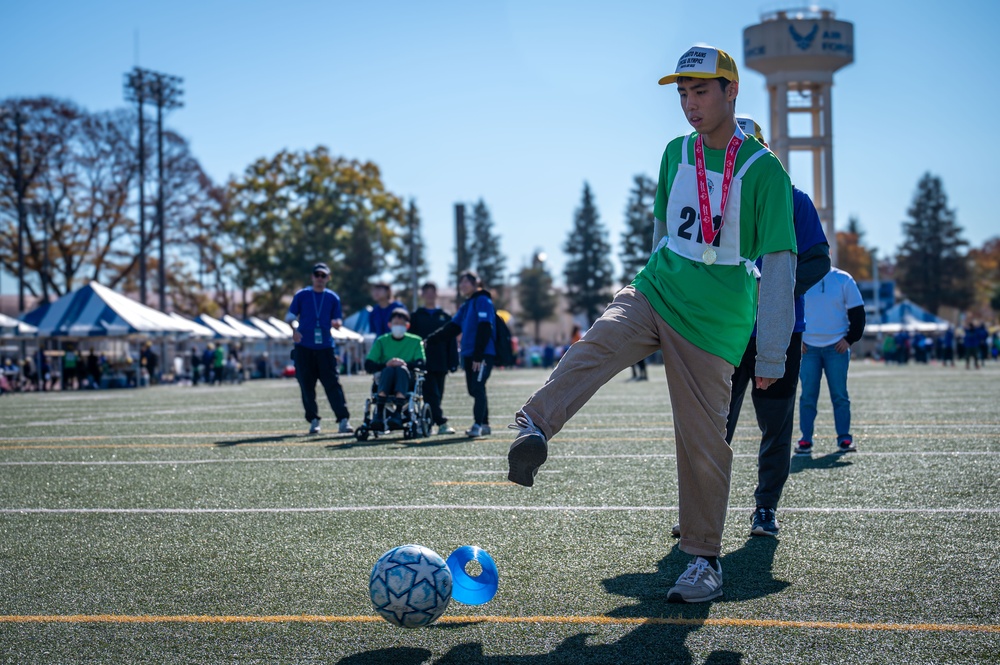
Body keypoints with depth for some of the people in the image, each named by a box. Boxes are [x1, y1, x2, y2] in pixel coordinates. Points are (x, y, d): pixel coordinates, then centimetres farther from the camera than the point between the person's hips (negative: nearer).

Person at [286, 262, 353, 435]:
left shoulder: (333, 298, 9)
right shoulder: (301, 295, 7)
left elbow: (337, 320, 9)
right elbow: (290, 315, 5)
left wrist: (337, 323, -15)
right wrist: (294, 328, -15)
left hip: (325, 347, 0)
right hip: (303, 347, 0)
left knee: (333, 384, -9)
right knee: (306, 386, 1)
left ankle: (343, 420, -13)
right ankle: (313, 420, 11)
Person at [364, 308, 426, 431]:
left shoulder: (415, 341, 12)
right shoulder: (381, 341, 12)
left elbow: (421, 364, -2)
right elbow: (368, 366, 2)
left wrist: (405, 364, -21)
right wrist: (386, 364, -17)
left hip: (407, 381, 0)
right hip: (385, 383, 0)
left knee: (401, 369, -32)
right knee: (389, 369, -32)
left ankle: (398, 411, -45)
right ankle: (379, 412, -44)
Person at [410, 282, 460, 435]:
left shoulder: (445, 317, 11)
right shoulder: (416, 317, 8)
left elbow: (451, 341, 8)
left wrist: (453, 362, 1)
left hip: (441, 363, 3)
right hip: (424, 363, -2)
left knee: (438, 395, 6)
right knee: (431, 395, -12)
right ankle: (442, 423, -19)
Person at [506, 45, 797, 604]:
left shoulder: (763, 170, -6)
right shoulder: (677, 153, 10)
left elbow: (779, 265, -7)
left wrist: (772, 355, -8)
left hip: (715, 322, -4)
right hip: (655, 292, 4)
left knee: (703, 442, -1)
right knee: (599, 343, -29)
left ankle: (705, 562, 14)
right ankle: (533, 431, -49)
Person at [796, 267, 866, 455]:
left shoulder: (844, 280, 5)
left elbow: (857, 312, 8)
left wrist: (850, 339, -2)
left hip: (837, 347, 0)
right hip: (807, 346, 0)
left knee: (839, 394, 0)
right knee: (807, 395, -2)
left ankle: (844, 438, 7)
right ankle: (805, 440, 3)